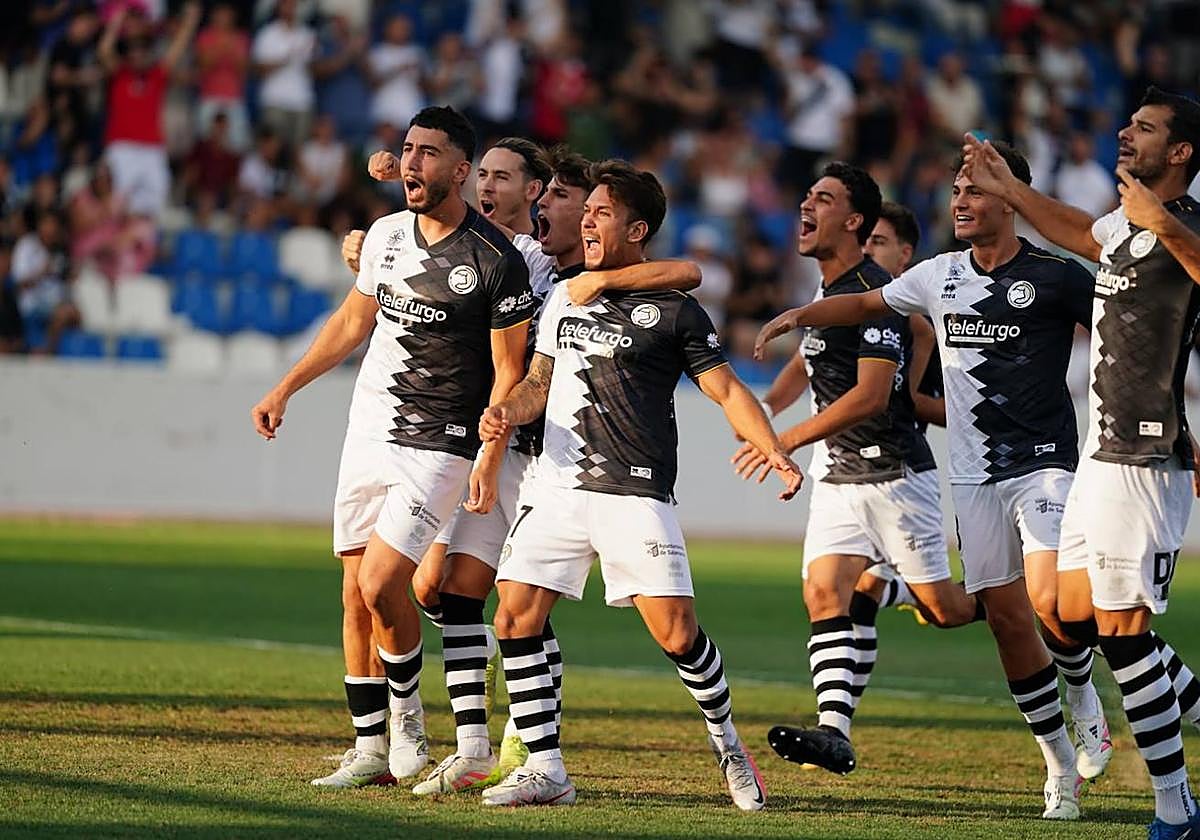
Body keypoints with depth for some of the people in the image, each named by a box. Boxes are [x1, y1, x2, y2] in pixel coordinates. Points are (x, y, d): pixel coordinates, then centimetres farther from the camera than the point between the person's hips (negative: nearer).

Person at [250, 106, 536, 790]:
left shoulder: (496, 260, -13)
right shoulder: (387, 234, 5)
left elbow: (509, 371, -9)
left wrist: (488, 461, -15)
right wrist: (286, 388, 20)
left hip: (440, 445, -6)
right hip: (369, 430, 6)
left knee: (381, 586, -16)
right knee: (356, 595, 4)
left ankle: (408, 711, 9)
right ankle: (371, 750, 12)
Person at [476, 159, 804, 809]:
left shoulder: (673, 311, 0)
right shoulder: (565, 297, 16)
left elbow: (726, 390, 1)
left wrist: (773, 451, -13)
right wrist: (507, 410, 1)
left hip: (636, 494, -5)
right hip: (556, 483, 5)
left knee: (676, 634, -11)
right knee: (515, 617, -7)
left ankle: (727, 741, 16)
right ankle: (545, 769, 0)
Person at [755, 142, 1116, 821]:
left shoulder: (1055, 277, -6)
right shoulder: (939, 276, 9)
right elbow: (868, 303, 24)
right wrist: (802, 315, 9)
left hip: (1043, 464, -5)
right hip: (974, 473, 5)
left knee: (1049, 603, -22)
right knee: (1007, 617, 1)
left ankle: (1084, 701, 10)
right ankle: (1061, 767, 11)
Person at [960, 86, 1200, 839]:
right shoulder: (1125, 224, 13)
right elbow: (1082, 234, 39)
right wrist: (1012, 191, 41)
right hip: (1102, 457, 10)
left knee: (1123, 631, -7)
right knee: (1077, 614, 14)